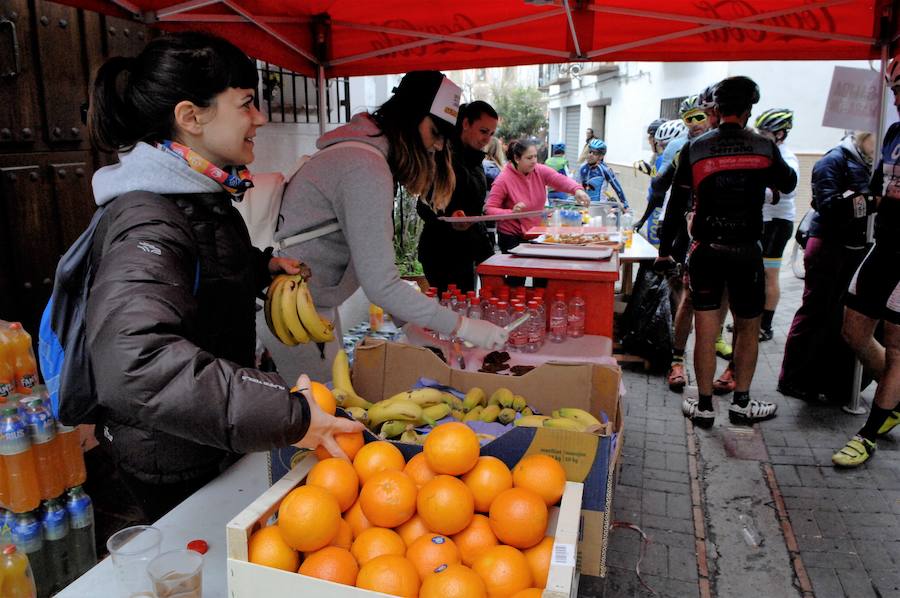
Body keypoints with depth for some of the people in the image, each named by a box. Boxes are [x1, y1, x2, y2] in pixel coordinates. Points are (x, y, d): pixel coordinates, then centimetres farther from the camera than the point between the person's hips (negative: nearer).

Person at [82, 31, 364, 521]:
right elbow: (133, 362, -45)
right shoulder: (148, 219, -29)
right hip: (171, 467, -9)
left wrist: (262, 265, 6)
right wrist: (286, 416, -45)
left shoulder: (199, 196, 3)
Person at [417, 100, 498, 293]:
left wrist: (485, 247, 19)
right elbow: (424, 207, -16)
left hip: (466, 251, 9)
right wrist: (449, 219, -35)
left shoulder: (474, 160, 18)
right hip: (443, 253, -9)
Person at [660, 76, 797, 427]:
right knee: (748, 328, 14)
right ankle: (741, 403, 23)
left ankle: (704, 406, 14)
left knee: (706, 329, 6)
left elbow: (676, 203, 0)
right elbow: (788, 184, 17)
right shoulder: (764, 148, -2)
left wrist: (665, 247, 9)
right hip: (746, 252, 0)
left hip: (705, 250, 0)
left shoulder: (694, 149, -3)